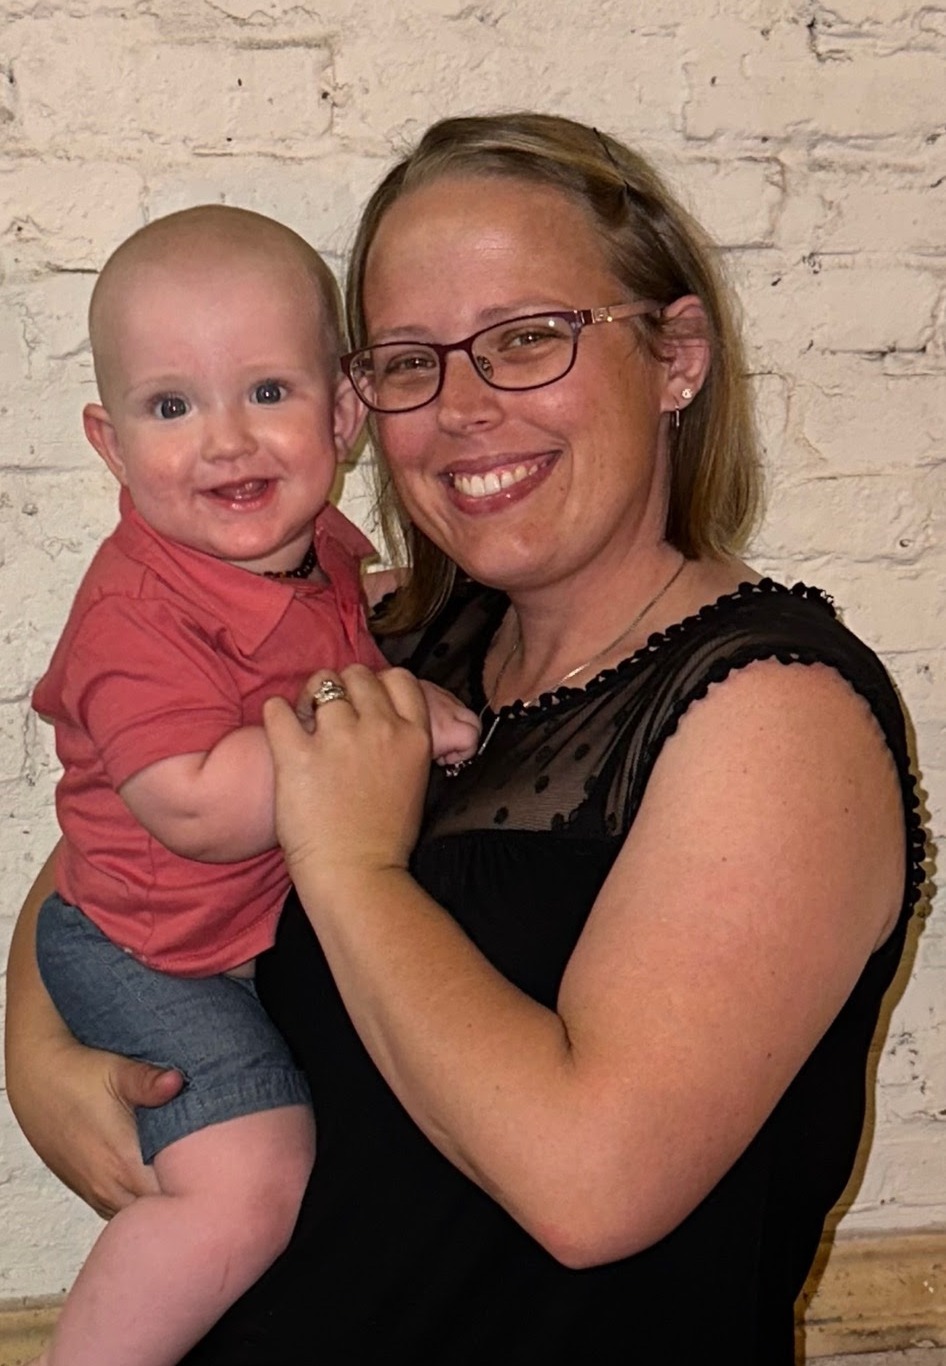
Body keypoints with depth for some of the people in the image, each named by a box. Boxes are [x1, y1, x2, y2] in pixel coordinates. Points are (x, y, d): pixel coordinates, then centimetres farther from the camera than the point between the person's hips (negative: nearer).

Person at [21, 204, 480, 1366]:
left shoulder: (324, 547, -2)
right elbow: (198, 809, -36)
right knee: (249, 1185, -24)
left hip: (294, 919, 9)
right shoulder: (136, 614, -28)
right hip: (158, 954, -8)